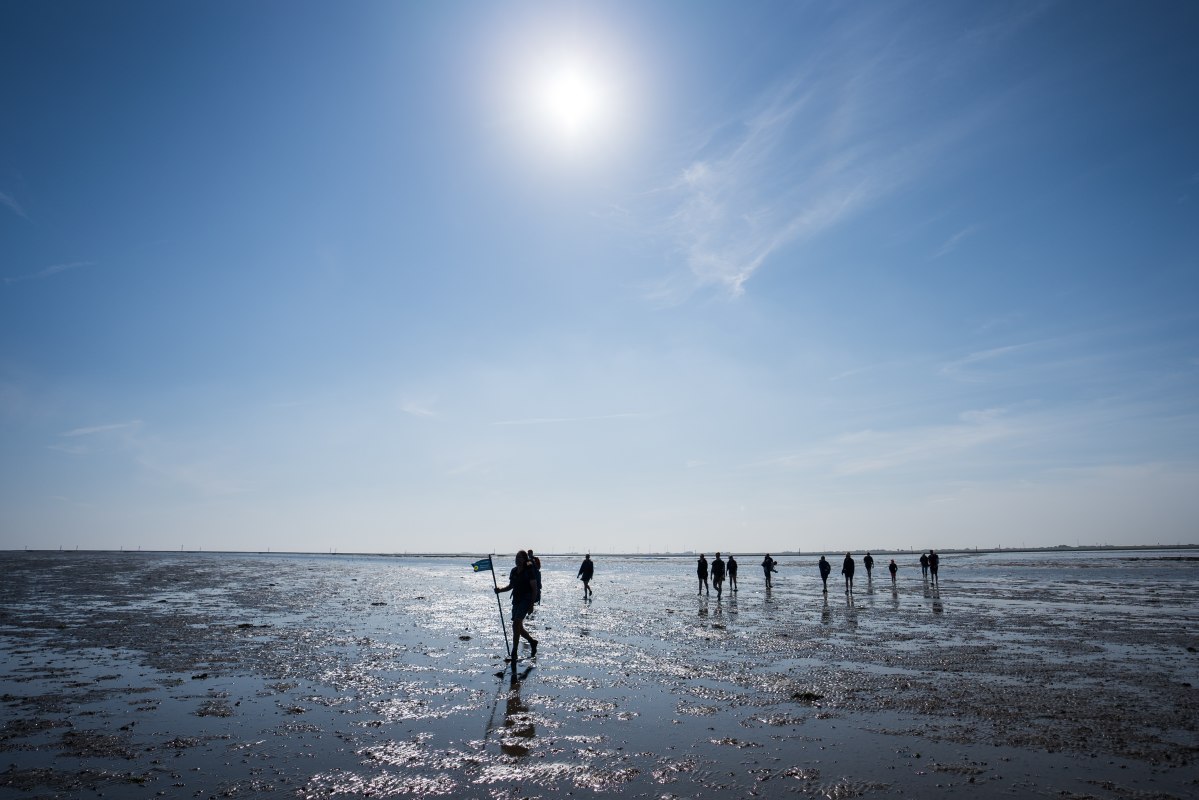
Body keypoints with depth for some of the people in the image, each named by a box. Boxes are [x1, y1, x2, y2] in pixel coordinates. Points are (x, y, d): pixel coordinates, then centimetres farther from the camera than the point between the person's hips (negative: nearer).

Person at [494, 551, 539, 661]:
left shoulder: (529, 571, -11)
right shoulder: (514, 571, 9)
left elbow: (534, 589, -10)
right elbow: (511, 586, 20)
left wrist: (532, 604, -15)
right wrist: (500, 590, 4)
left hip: (526, 600, -7)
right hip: (516, 601, 7)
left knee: (516, 625, -16)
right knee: (518, 627, 12)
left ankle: (514, 653, -11)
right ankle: (532, 642, 36)